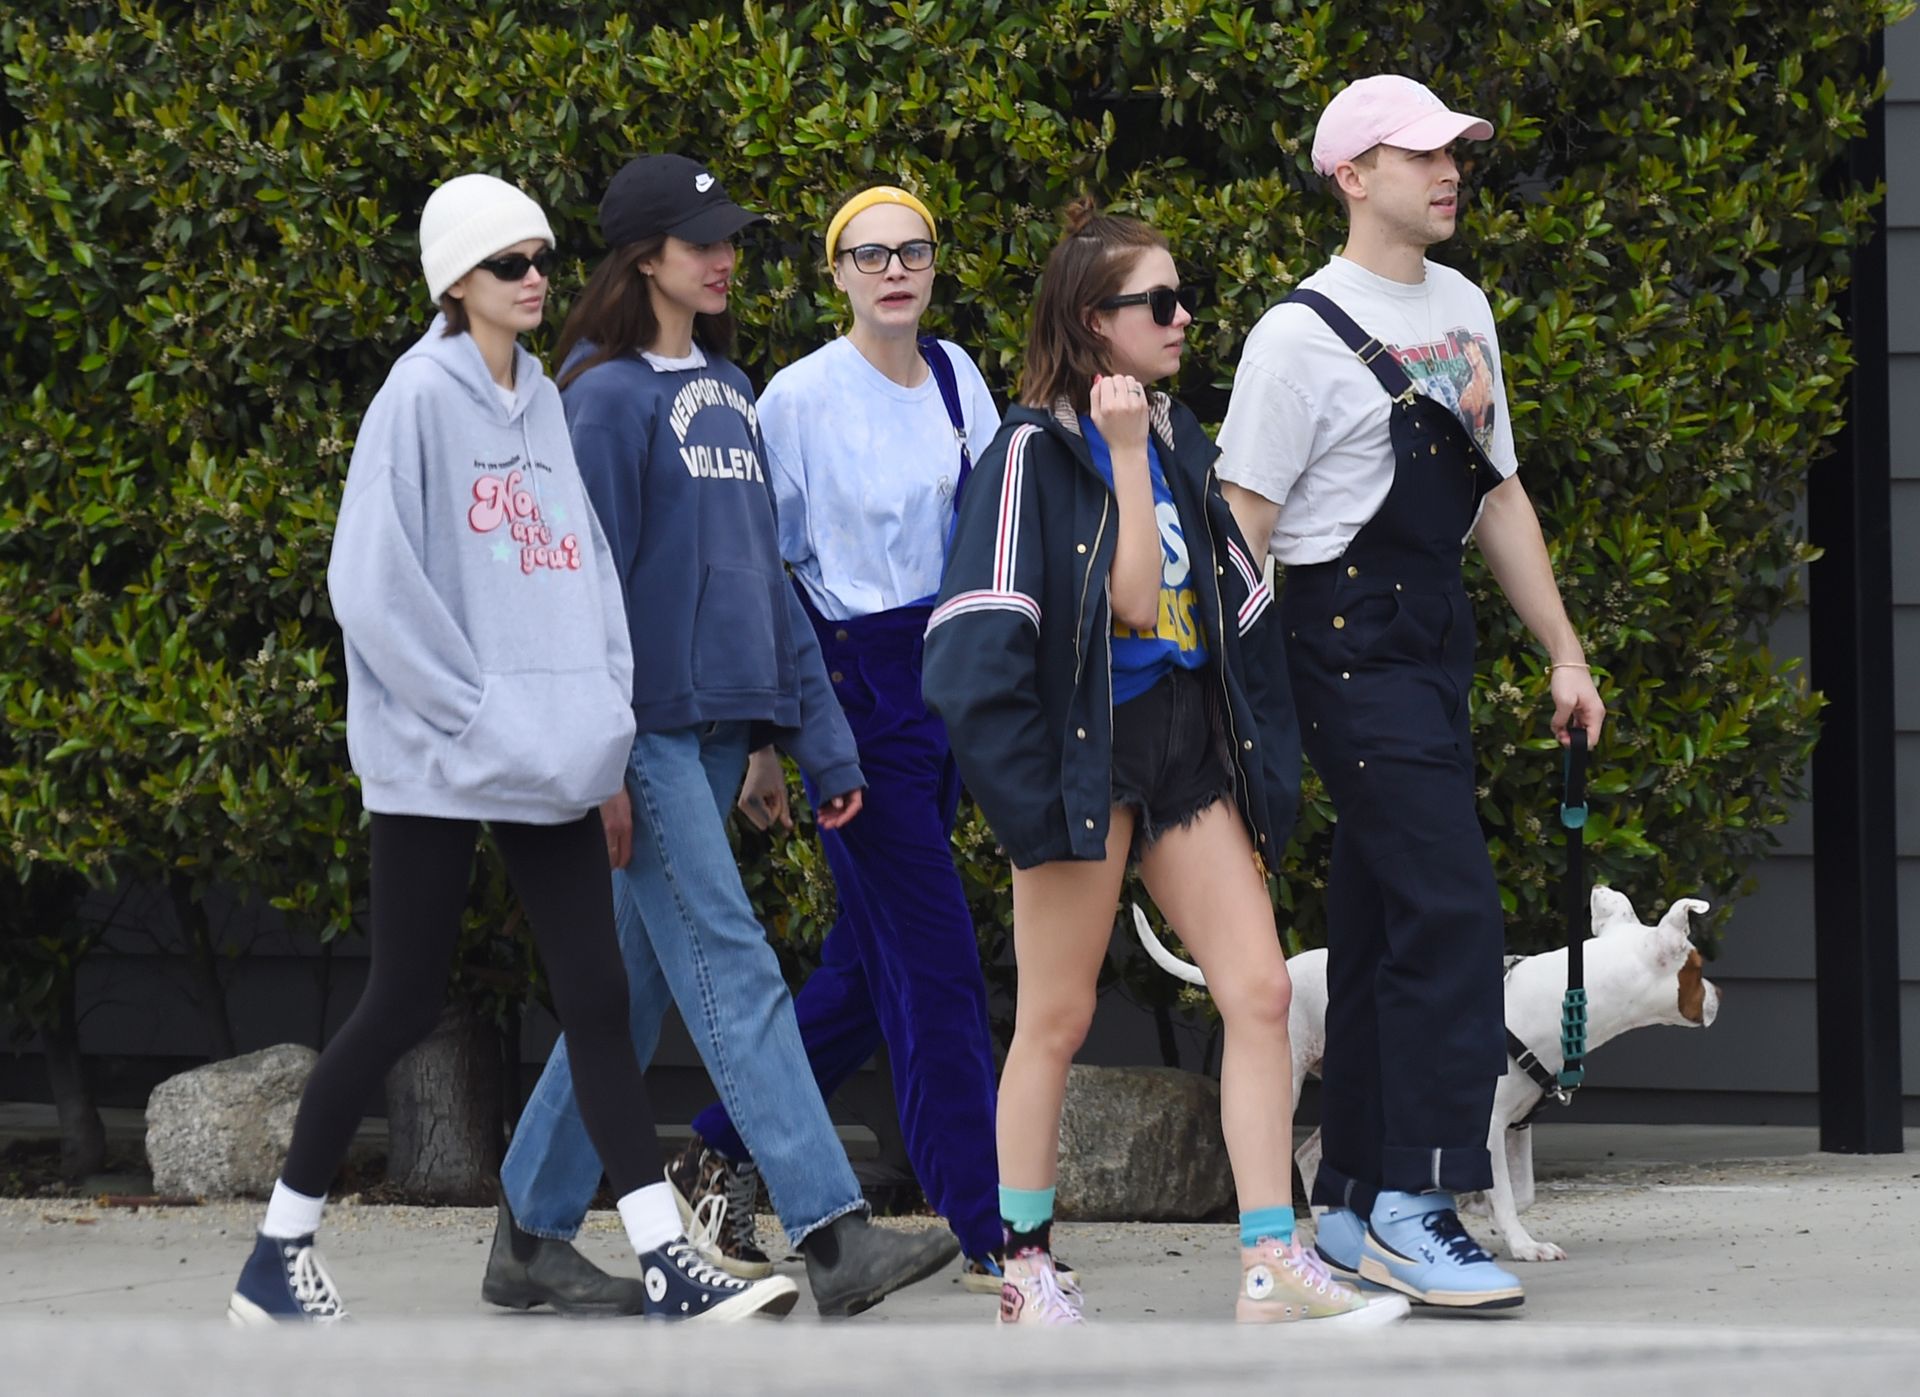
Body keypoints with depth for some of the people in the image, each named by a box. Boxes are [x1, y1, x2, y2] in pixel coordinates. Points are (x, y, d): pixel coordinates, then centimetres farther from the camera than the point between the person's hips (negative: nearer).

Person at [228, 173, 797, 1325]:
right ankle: (280, 1250, 14)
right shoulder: (421, 399, -8)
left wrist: (604, 714, 4)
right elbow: (374, 584, -13)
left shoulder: (545, 404, 12)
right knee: (407, 1003, 0)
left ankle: (667, 1269, -7)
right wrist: (474, 714, -14)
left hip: (550, 764, 6)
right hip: (437, 759, -6)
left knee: (599, 999, -2)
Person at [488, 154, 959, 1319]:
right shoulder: (611, 394, -7)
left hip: (719, 724, 8)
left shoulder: (730, 391, 16)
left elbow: (764, 569, 19)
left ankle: (535, 1225, 18)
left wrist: (821, 736, 15)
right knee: (732, 973, -12)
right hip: (648, 732, -8)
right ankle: (833, 1236, -19)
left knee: (635, 981, 10)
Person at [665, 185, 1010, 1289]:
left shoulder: (956, 377, 8)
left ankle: (723, 1157, 23)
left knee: (871, 968, 10)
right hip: (855, 688, -6)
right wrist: (764, 743, -6)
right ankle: (987, 1229, -4)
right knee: (936, 961, -8)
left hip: (953, 679, 6)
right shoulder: (802, 398, -9)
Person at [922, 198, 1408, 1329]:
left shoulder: (1179, 440, 14)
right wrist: (1124, 455, -17)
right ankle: (1025, 1268, 12)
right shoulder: (1036, 448, -8)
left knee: (1261, 991, -3)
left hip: (1190, 742, 7)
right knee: (1058, 1016, 1)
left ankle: (1274, 1264, -3)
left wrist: (1253, 768, 12)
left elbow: (1234, 608, 18)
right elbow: (1132, 601, -16)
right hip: (1086, 742, -7)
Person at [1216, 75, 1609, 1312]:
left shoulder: (1464, 312, 16)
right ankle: (1418, 1206, -14)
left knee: (1383, 929, 11)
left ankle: (1357, 1208, 16)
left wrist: (1564, 653, 20)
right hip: (1351, 644, -8)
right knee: (1450, 911, -15)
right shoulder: (1305, 336, -9)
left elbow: (1496, 492, 22)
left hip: (1438, 647, 8)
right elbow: (1240, 525, -10)